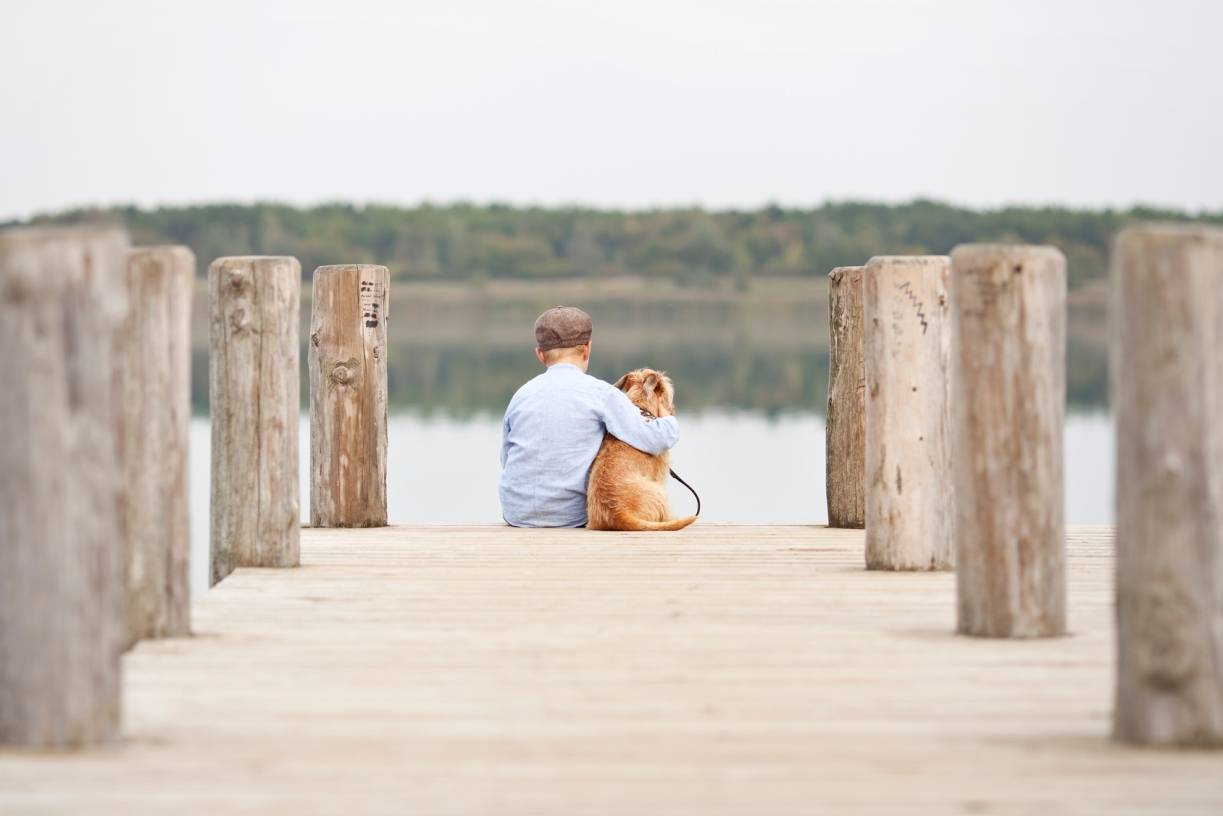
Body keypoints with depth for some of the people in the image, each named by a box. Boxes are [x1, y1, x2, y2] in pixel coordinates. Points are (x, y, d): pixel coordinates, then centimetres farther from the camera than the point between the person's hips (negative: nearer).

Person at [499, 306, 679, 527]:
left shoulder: (521, 395, 7)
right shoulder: (601, 393, -6)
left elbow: (506, 460, 14)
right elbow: (652, 440, -10)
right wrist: (671, 422, 11)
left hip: (517, 515, 4)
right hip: (569, 517, -4)